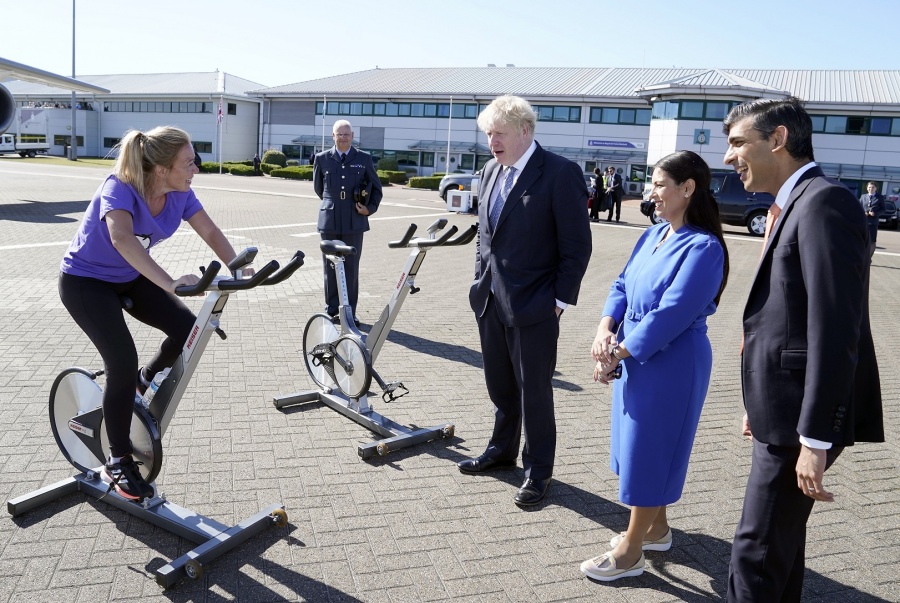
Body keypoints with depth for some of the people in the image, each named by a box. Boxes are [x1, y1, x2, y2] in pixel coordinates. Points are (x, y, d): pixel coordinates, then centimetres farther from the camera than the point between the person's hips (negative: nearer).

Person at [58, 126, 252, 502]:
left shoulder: (180, 194, -13)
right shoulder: (119, 188, -32)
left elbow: (210, 232, -13)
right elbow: (122, 238, -50)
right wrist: (168, 283, -60)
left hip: (130, 277, 6)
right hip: (85, 281, -6)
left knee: (188, 329, -12)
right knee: (123, 361, -19)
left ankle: (145, 381, 19)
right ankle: (118, 463, -3)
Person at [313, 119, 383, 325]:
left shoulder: (364, 159, 5)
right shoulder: (322, 158, 7)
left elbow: (376, 187, 12)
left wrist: (370, 208, 1)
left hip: (354, 221, -1)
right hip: (329, 220, 1)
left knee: (351, 267, 2)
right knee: (330, 267, 5)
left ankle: (350, 311, 10)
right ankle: (331, 309, 15)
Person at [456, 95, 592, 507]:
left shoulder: (560, 174, -13)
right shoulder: (491, 171, 9)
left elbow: (577, 246, -12)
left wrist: (560, 302, -12)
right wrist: (481, 283, 11)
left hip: (533, 306, -6)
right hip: (489, 300, 7)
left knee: (534, 392, 6)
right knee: (500, 385, 19)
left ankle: (538, 470, 23)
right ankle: (502, 451, 38)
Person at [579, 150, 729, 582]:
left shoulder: (703, 248, -20)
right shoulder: (653, 236, 5)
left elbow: (671, 316, -24)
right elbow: (622, 285, 8)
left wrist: (617, 354, -18)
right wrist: (605, 331, -10)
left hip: (671, 364, -8)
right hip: (634, 356, 8)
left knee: (650, 451, 4)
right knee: (640, 446, 19)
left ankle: (630, 551, 20)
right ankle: (656, 527, 40)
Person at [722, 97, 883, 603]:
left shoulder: (824, 201, -17)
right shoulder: (796, 204, 13)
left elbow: (834, 329, -24)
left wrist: (816, 438, -23)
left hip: (804, 415, -10)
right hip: (783, 407, 10)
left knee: (757, 552, 0)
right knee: (781, 539, 23)